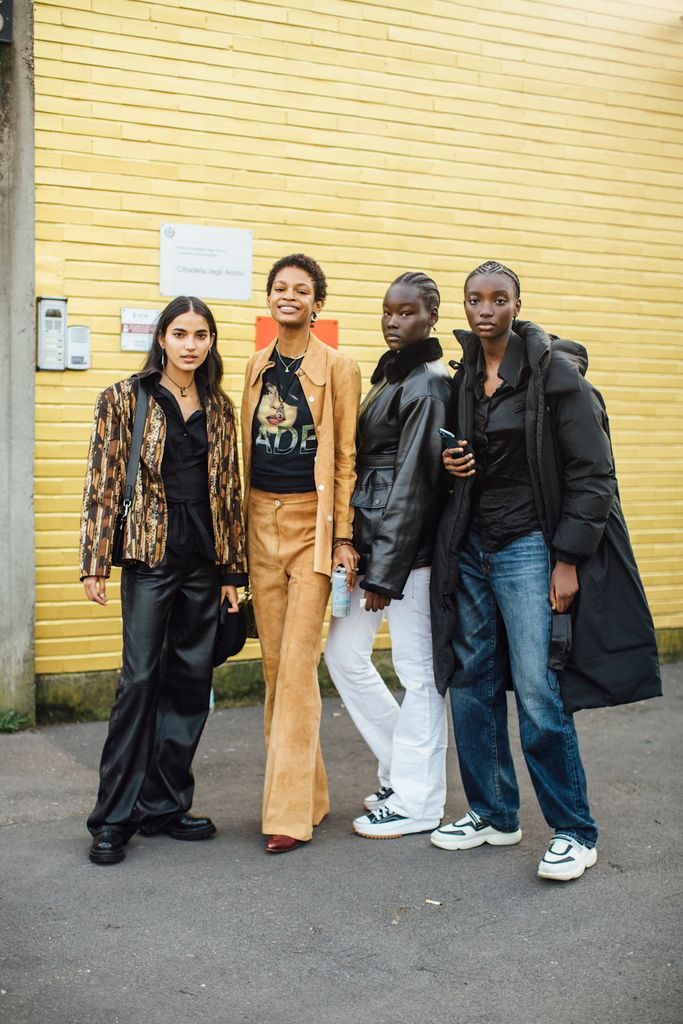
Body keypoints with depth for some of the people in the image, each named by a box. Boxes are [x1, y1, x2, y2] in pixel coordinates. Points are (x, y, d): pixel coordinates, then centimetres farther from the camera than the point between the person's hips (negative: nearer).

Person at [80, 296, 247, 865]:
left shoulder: (219, 408, 12)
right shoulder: (126, 400, 1)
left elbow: (229, 490, 12)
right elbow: (104, 482, -3)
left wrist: (232, 568, 9)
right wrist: (96, 562, -9)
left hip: (204, 561, 4)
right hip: (150, 558, -4)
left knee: (192, 680, 6)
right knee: (140, 679, -4)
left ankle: (164, 806, 19)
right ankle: (115, 817, 6)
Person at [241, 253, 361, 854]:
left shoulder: (338, 368, -3)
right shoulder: (257, 367, 13)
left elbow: (346, 457, -4)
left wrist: (344, 534, -9)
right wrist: (240, 524, 14)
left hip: (310, 522, -6)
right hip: (261, 521, 6)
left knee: (297, 665, -9)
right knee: (274, 664, 8)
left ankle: (292, 810, -2)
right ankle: (308, 791, 21)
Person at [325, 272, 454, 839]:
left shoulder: (428, 387, -12)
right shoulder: (389, 375, 16)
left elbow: (414, 484, -16)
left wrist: (385, 574, -17)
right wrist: (362, 554, 10)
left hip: (409, 543, -10)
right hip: (373, 538, 10)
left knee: (418, 670, 1)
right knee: (344, 650, 13)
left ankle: (417, 799, 15)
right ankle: (404, 767, 28)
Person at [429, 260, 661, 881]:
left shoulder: (555, 372, -8)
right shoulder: (463, 379, 10)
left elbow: (592, 474, -10)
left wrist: (568, 560, -15)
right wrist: (451, 466, 0)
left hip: (529, 548, -6)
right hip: (471, 547, 6)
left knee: (538, 691, -8)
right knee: (470, 684, 9)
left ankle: (574, 832, 7)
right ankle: (494, 815, 25)